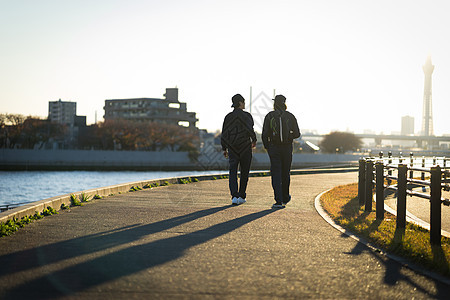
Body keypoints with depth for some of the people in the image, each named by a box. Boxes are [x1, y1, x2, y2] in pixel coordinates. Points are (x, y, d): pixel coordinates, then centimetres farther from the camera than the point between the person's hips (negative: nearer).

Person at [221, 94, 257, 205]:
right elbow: (250, 130, -18)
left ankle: (234, 196, -17)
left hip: (232, 148, 3)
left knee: (232, 173, -2)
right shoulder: (246, 116, -6)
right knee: (244, 173, 11)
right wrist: (254, 140, 1)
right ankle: (241, 196, 15)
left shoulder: (228, 117, 6)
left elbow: (224, 134, 7)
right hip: (245, 147, -3)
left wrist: (224, 149, 15)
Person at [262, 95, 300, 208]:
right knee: (285, 173, 17)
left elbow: (265, 134, -5)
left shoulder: (269, 116, -2)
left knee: (276, 174, -2)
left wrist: (266, 146, 10)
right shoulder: (290, 116, 1)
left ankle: (279, 201, -12)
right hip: (287, 147, 2)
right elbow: (297, 134, 0)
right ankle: (285, 198, 32)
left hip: (274, 147, -1)